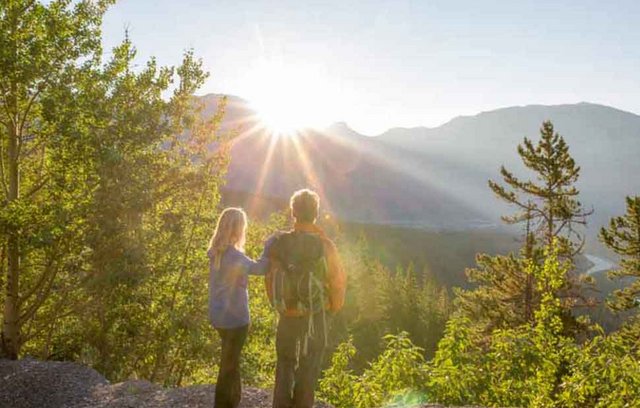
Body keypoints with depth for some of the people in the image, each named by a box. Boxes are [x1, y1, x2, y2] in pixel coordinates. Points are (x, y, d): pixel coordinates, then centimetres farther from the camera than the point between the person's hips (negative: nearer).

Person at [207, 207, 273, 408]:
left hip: (220, 316, 9)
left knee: (231, 361, 25)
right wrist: (270, 245, -7)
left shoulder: (217, 252, 1)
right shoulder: (234, 255, -25)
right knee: (228, 365, 7)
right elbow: (259, 268, -17)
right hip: (234, 318, -9)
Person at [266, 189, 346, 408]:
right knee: (308, 366, 12)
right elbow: (338, 281, -13)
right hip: (316, 316, -2)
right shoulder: (324, 246, -18)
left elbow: (270, 279, -1)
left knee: (285, 363, 19)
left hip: (288, 315, 3)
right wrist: (333, 309, 6)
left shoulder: (280, 244, -9)